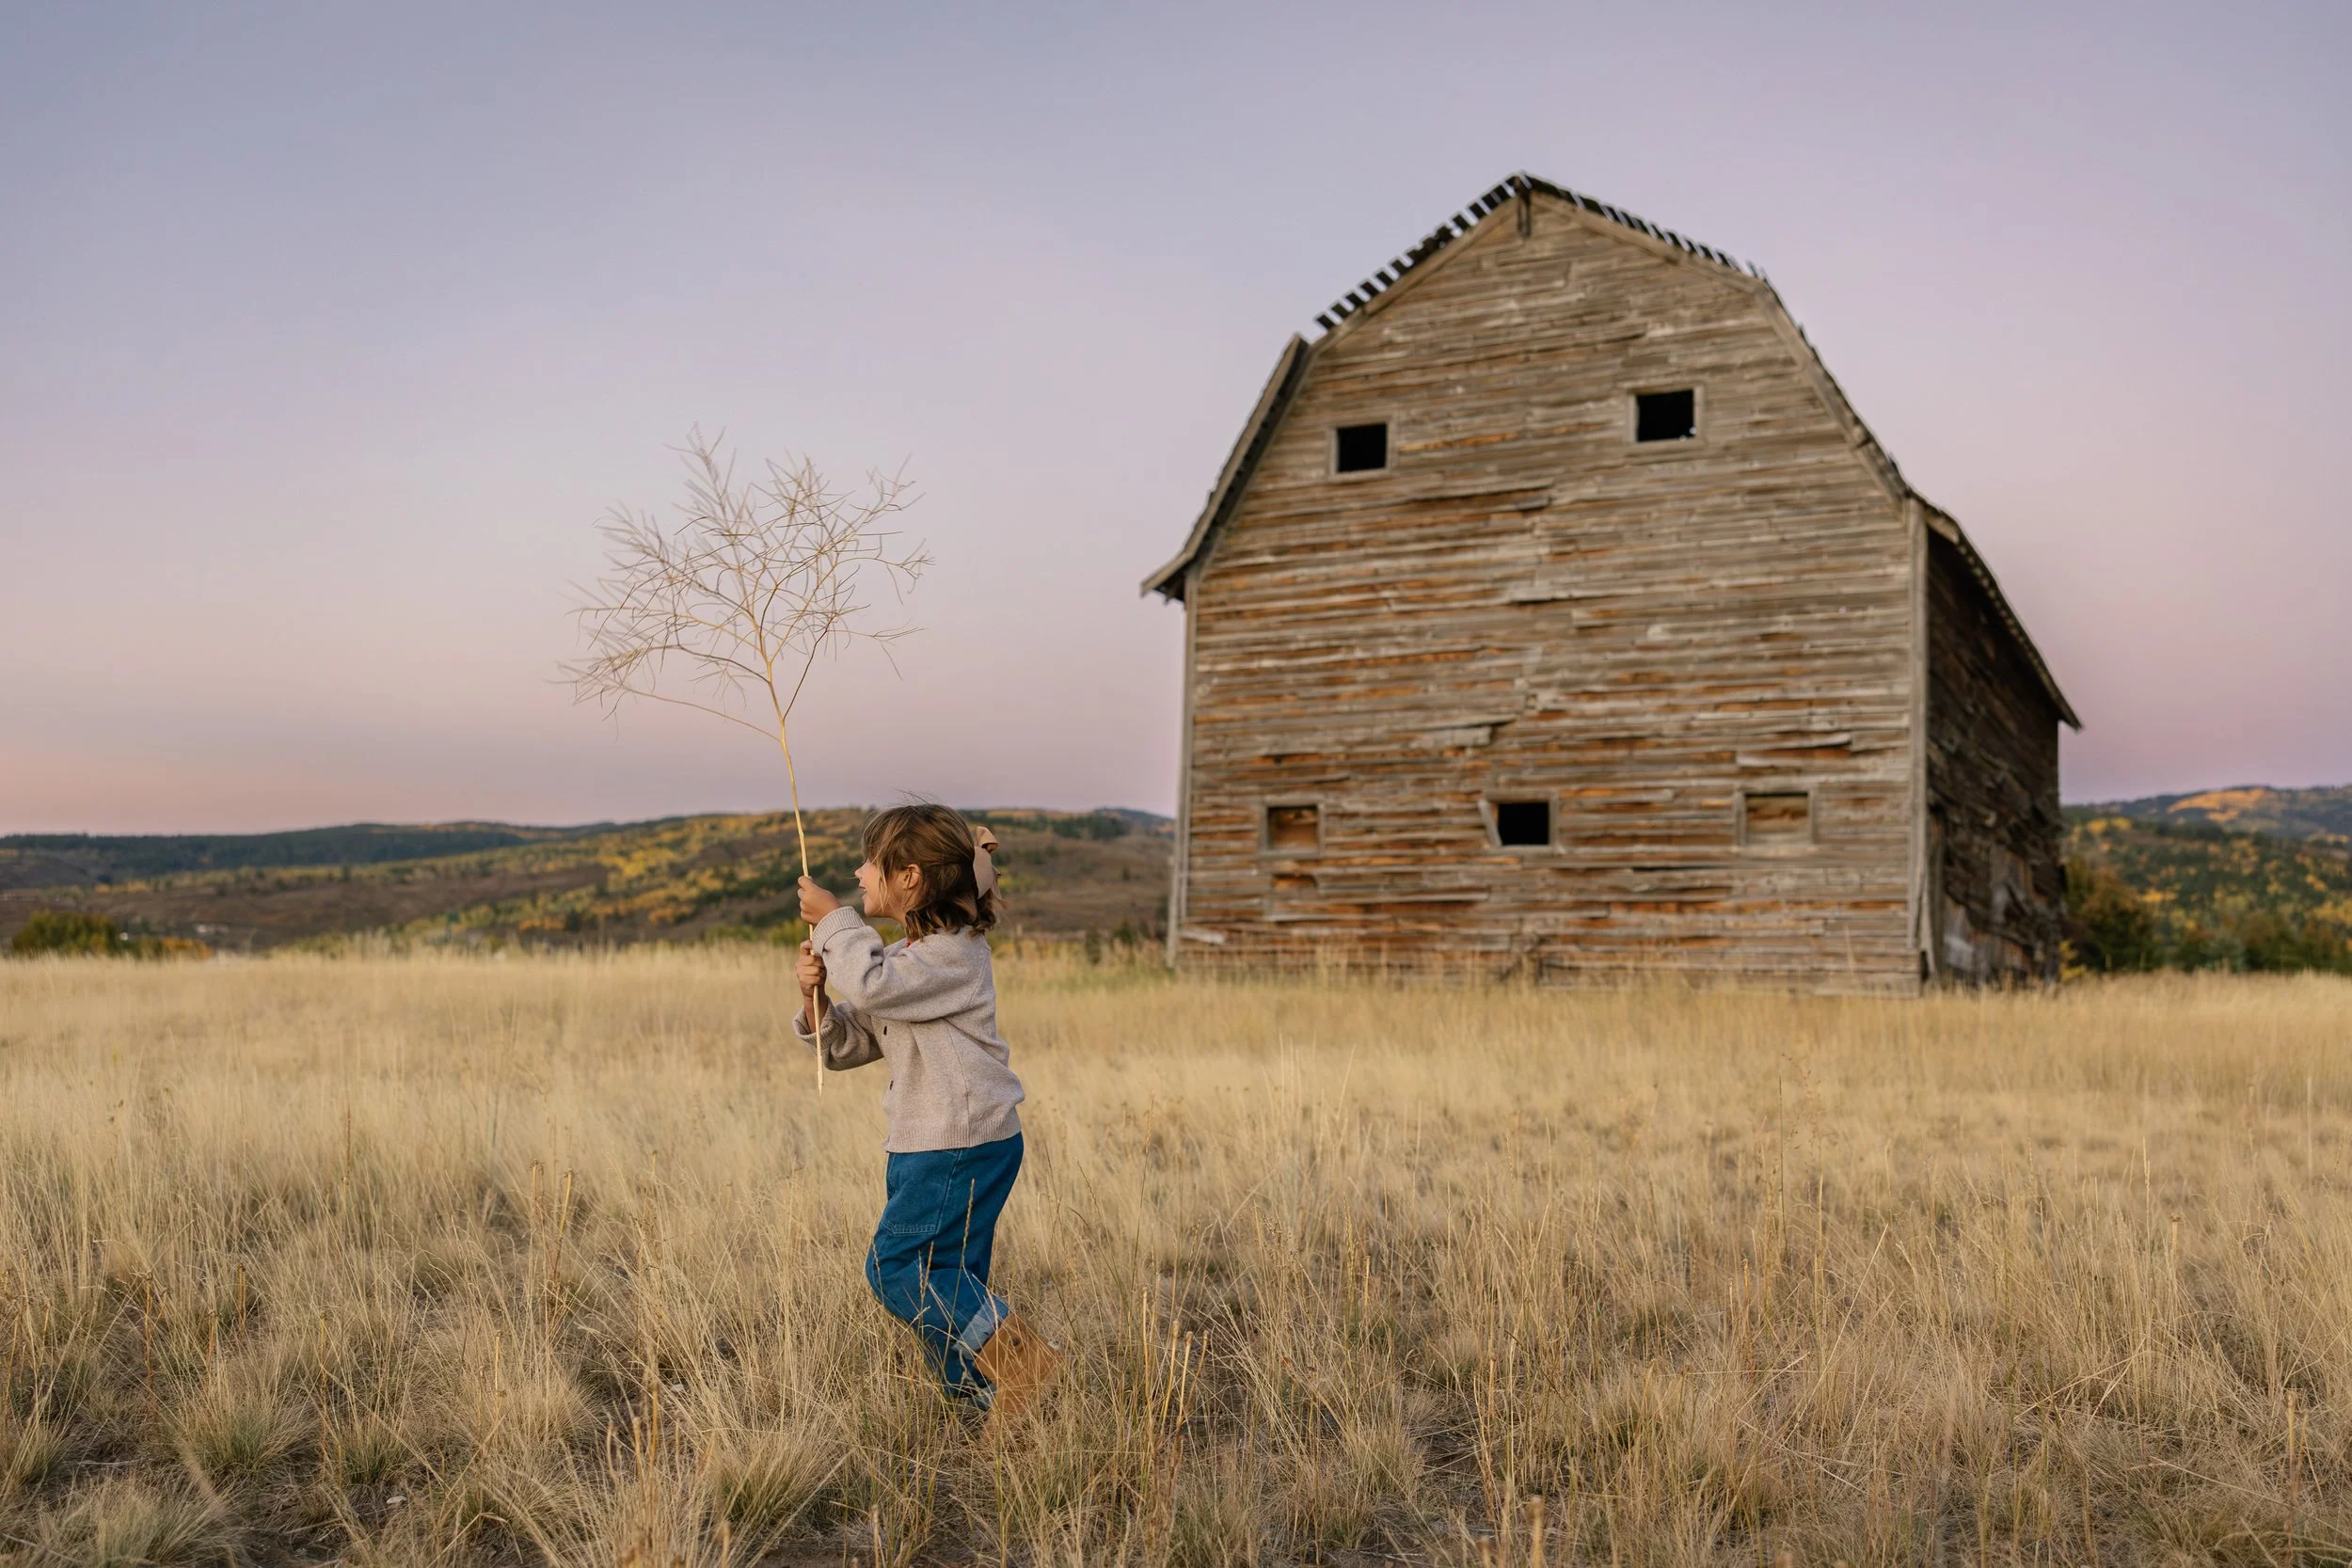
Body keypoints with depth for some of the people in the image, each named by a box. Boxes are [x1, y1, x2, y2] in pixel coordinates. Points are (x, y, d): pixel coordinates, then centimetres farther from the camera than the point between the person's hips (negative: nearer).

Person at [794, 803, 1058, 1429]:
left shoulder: (954, 953, -13)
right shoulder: (907, 956, 18)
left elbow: (871, 984, -30)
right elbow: (845, 1045, 15)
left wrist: (832, 919, -15)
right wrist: (815, 997, -5)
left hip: (964, 1147, -10)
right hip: (924, 1146, 10)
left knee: (898, 1264, -10)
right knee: (944, 1281, 11)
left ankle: (1013, 1354, -9)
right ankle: (990, 1393, 18)